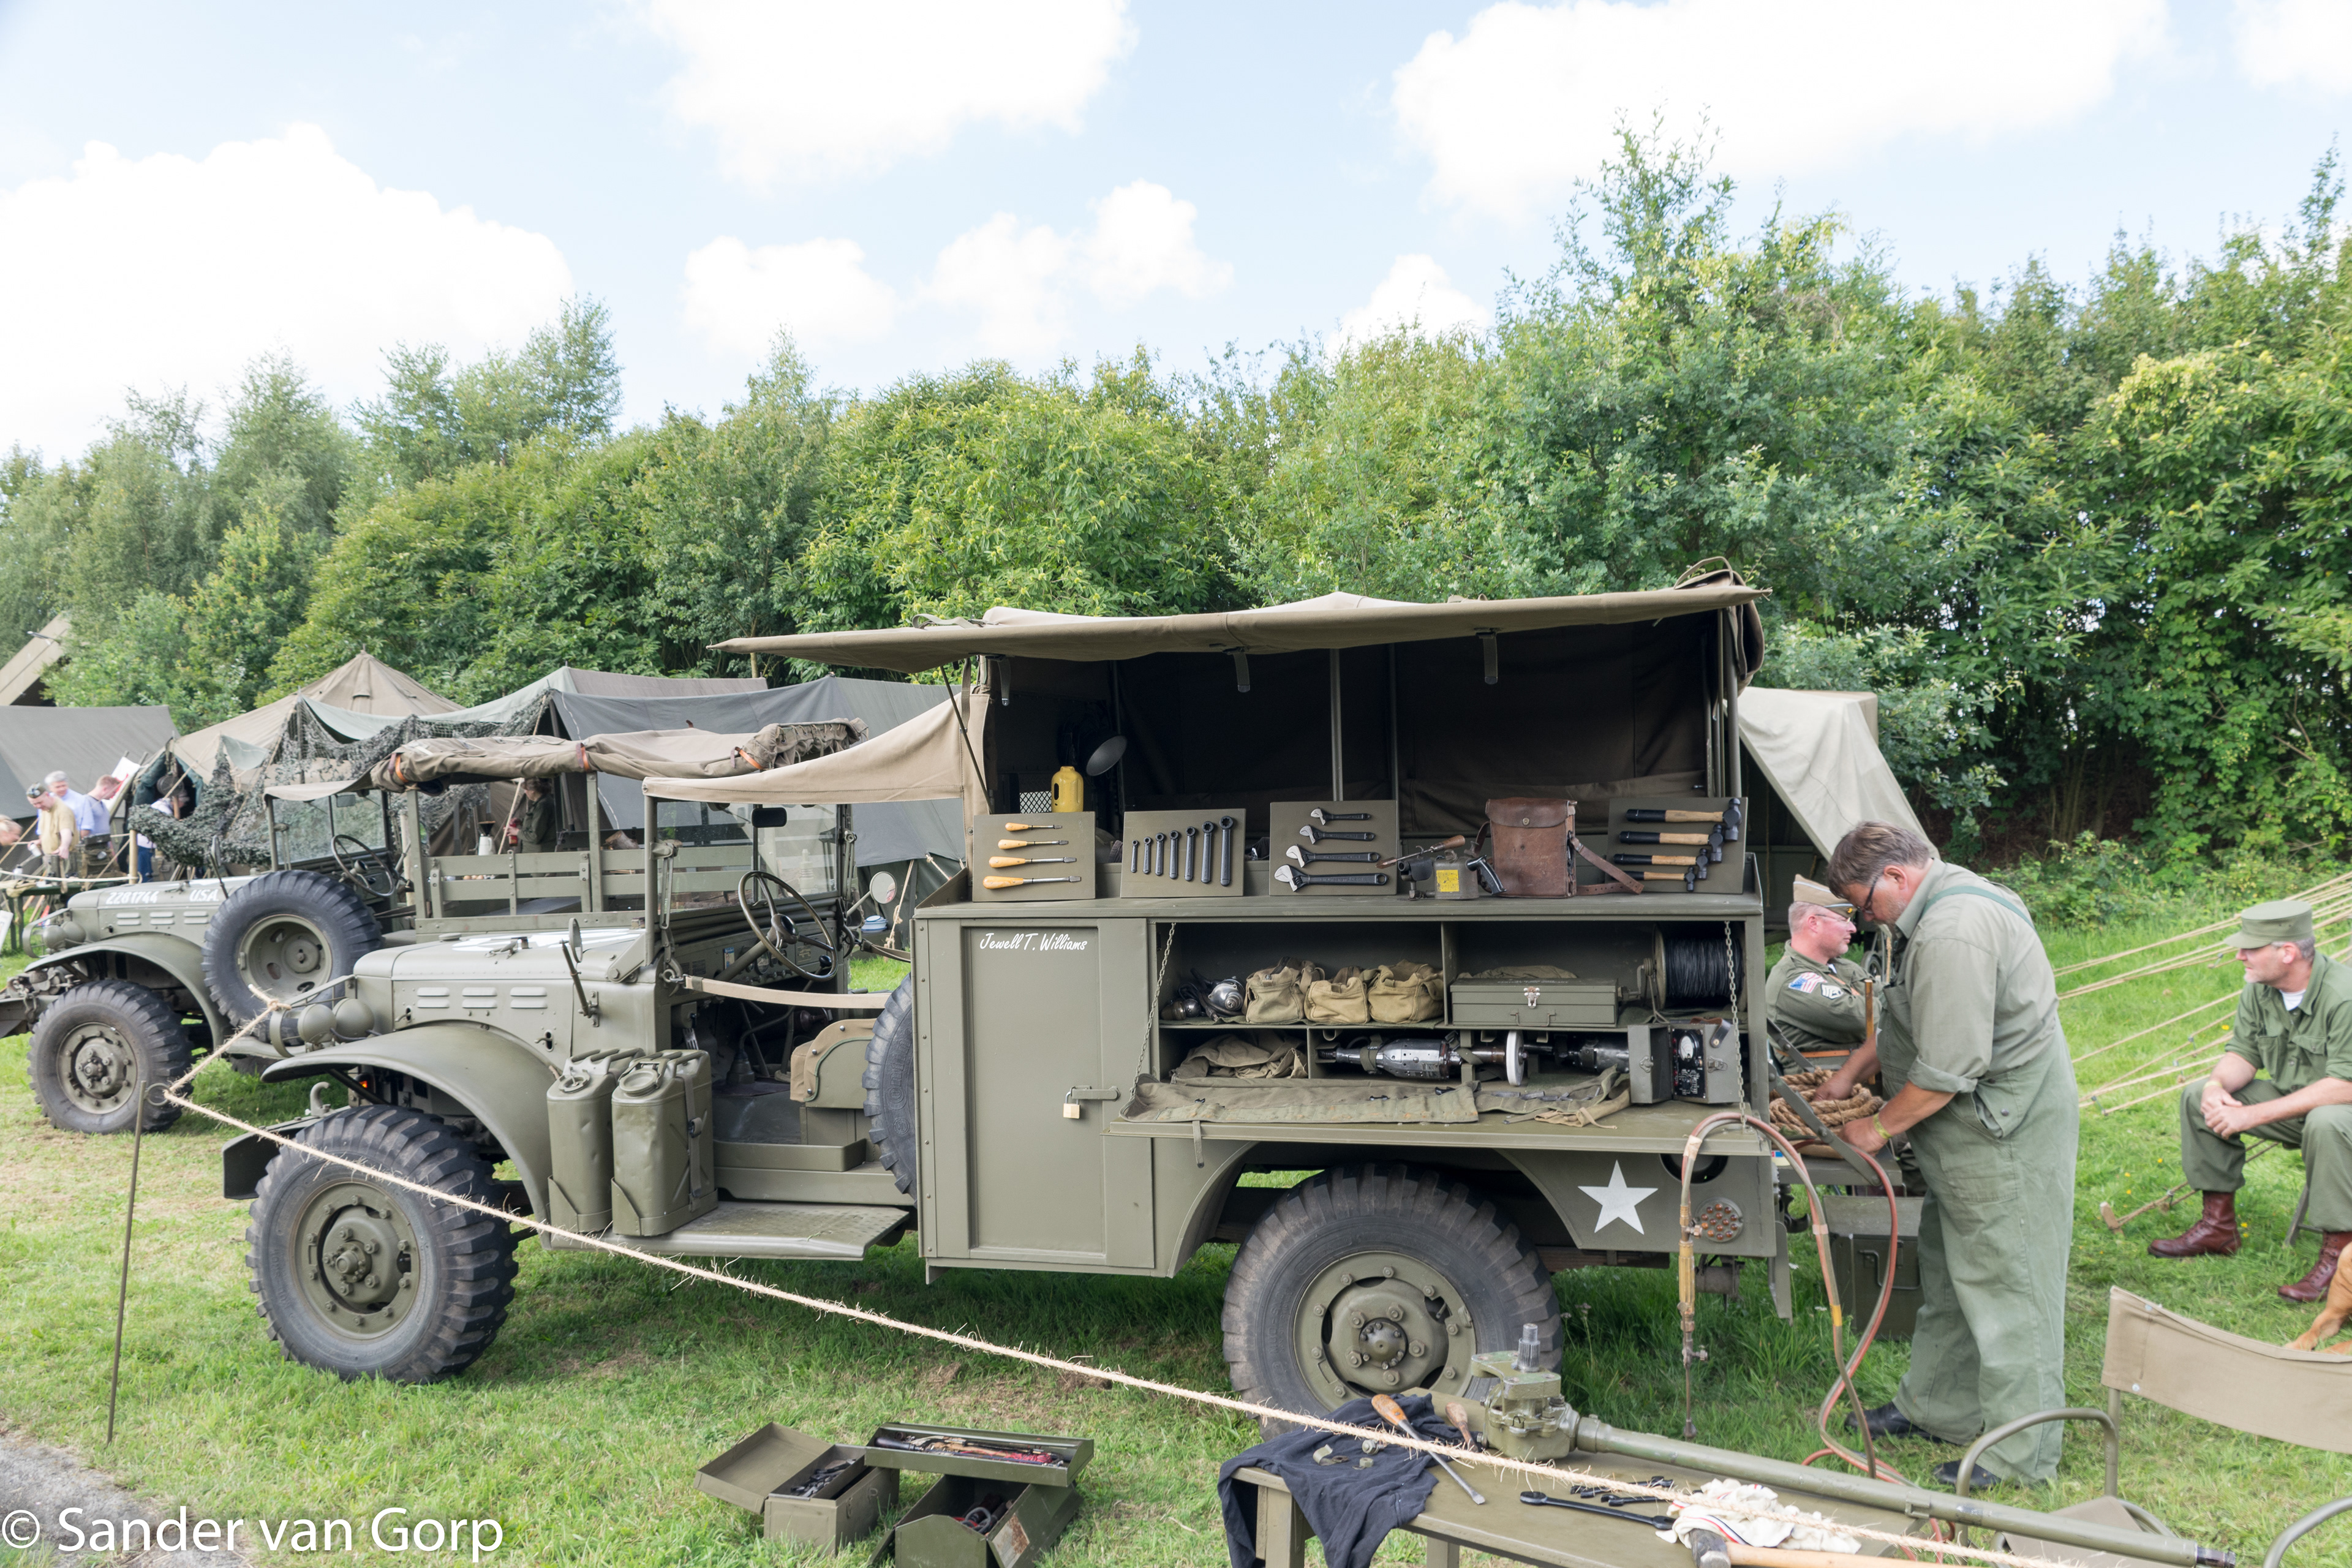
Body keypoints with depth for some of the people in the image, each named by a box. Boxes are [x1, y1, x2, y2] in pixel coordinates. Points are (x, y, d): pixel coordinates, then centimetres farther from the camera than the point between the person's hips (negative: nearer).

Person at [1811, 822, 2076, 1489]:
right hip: (1969, 1125, 11)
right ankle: (1933, 1407, 33)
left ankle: (2019, 1453, 12)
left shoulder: (1953, 934, -27)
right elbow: (1905, 1021, 23)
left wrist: (1881, 1127, -13)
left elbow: (1948, 1069, -26)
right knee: (1947, 1270, 19)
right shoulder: (1932, 909, 9)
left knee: (2002, 1282, 0)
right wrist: (1852, 1071, 18)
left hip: (2006, 1127, -11)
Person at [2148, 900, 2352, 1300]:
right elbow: (2243, 1054, 3)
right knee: (2197, 1096, -6)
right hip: (2289, 1101, 8)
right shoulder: (2259, 989, -6)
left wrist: (2254, 1115, -31)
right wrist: (2218, 1085, -22)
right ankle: (2218, 1225, 5)